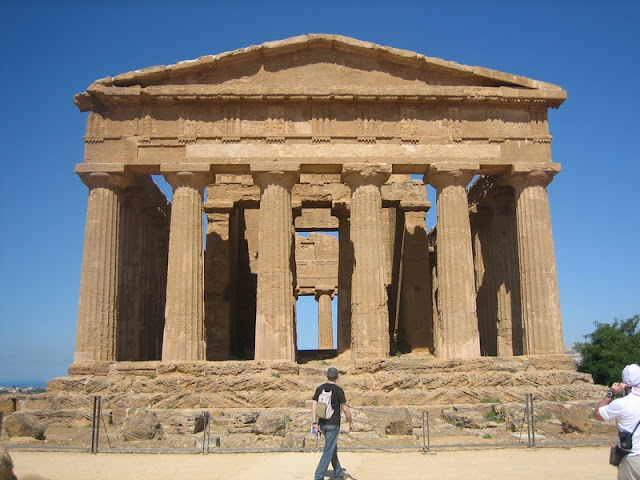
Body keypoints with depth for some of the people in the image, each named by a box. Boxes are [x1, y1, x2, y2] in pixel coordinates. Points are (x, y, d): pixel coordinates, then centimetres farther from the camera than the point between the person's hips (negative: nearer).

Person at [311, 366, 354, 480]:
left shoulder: (319, 389, 2)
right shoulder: (338, 390, -11)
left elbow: (314, 406, -3)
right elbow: (345, 409, -10)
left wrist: (314, 422, -2)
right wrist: (350, 422, 2)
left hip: (323, 424, 6)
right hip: (333, 424, -6)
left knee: (333, 448, 20)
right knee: (328, 451, -3)